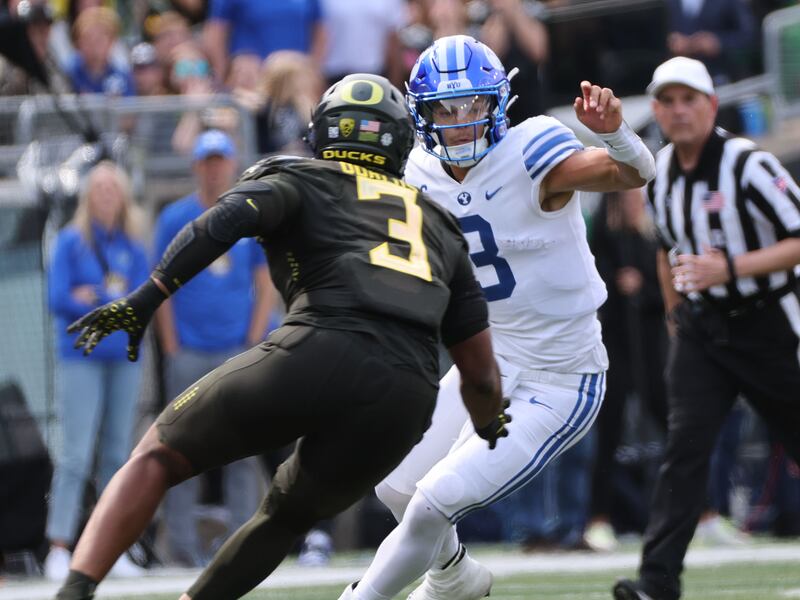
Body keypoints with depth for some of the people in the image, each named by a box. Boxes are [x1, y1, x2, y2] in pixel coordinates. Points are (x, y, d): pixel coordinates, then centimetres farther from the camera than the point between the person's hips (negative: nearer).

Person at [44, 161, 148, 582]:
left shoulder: (133, 248, 9)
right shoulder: (70, 242, 0)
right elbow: (58, 299, -8)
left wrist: (95, 298, -9)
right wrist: (116, 302, -6)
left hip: (124, 358, 4)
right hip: (80, 359, -4)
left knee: (117, 453, 5)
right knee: (77, 455, -11)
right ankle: (59, 550, -12)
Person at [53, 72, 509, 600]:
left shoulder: (296, 179, 21)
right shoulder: (441, 227, 33)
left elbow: (228, 219, -3)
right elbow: (481, 374, 31)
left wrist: (144, 300, -5)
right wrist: (489, 423, 52)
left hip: (319, 357, -4)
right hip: (407, 401, 4)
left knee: (158, 457, 11)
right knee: (286, 517, 28)